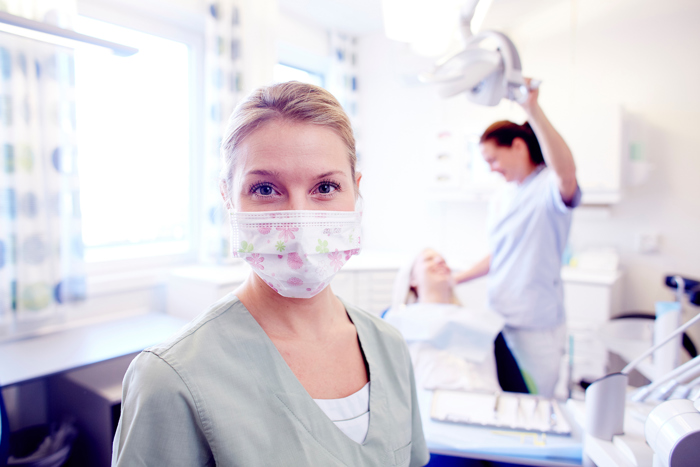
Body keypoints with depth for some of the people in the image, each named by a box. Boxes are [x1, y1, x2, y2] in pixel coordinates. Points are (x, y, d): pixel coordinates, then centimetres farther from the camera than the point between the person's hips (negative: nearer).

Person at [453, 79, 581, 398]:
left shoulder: (549, 187, -12)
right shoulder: (501, 199, 12)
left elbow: (567, 173, -37)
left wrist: (533, 110, -42)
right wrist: (455, 279, 16)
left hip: (537, 326, -6)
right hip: (498, 321, 7)